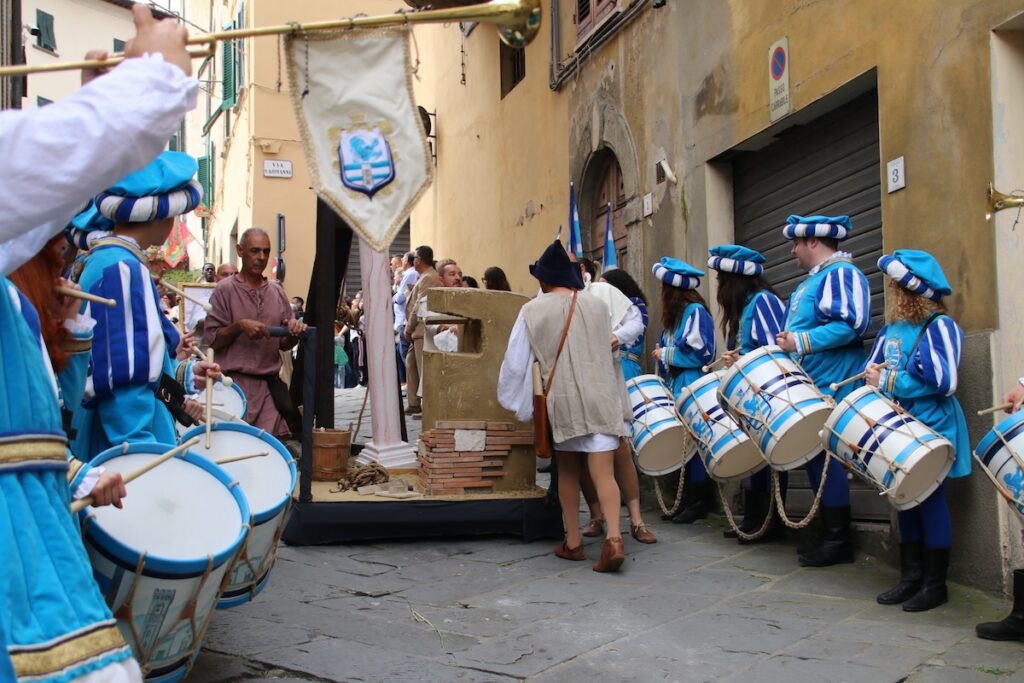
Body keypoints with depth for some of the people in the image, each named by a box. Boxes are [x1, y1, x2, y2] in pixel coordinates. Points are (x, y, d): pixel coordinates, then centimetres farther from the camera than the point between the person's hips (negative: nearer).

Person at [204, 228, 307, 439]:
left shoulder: (277, 291, 13)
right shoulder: (225, 290, 0)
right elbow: (211, 339, -3)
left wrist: (294, 332, -5)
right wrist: (239, 326, -18)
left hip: (270, 383, 4)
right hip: (237, 382, -4)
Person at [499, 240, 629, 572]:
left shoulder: (533, 311, 1)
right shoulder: (597, 305, 7)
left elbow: (516, 362, 3)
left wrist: (512, 403, 17)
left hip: (563, 399, -1)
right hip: (602, 396, 1)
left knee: (568, 470, 16)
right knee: (603, 472, -3)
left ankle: (573, 542, 19)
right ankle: (613, 538, -20)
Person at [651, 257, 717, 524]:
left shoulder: (695, 311, -10)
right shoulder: (674, 316, 17)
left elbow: (701, 352, -18)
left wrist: (665, 355, -11)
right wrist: (662, 356, 6)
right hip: (676, 393, 9)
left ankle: (699, 502, 0)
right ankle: (687, 500, 13)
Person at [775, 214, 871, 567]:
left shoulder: (839, 274, -10)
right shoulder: (811, 281, 22)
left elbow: (853, 323, -23)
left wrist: (802, 342, -22)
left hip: (832, 388, -10)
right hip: (810, 388, 10)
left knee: (824, 455, -10)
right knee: (813, 456, 10)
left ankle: (838, 540, -5)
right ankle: (831, 534, 17)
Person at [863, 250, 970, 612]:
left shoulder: (940, 327, -11)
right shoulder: (891, 329, 10)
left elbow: (942, 381, -18)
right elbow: (872, 368, 17)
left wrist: (888, 381, -16)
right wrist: (873, 377, -7)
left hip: (932, 430, -7)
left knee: (931, 500, -2)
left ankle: (935, 584, 7)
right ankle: (911, 576, 20)